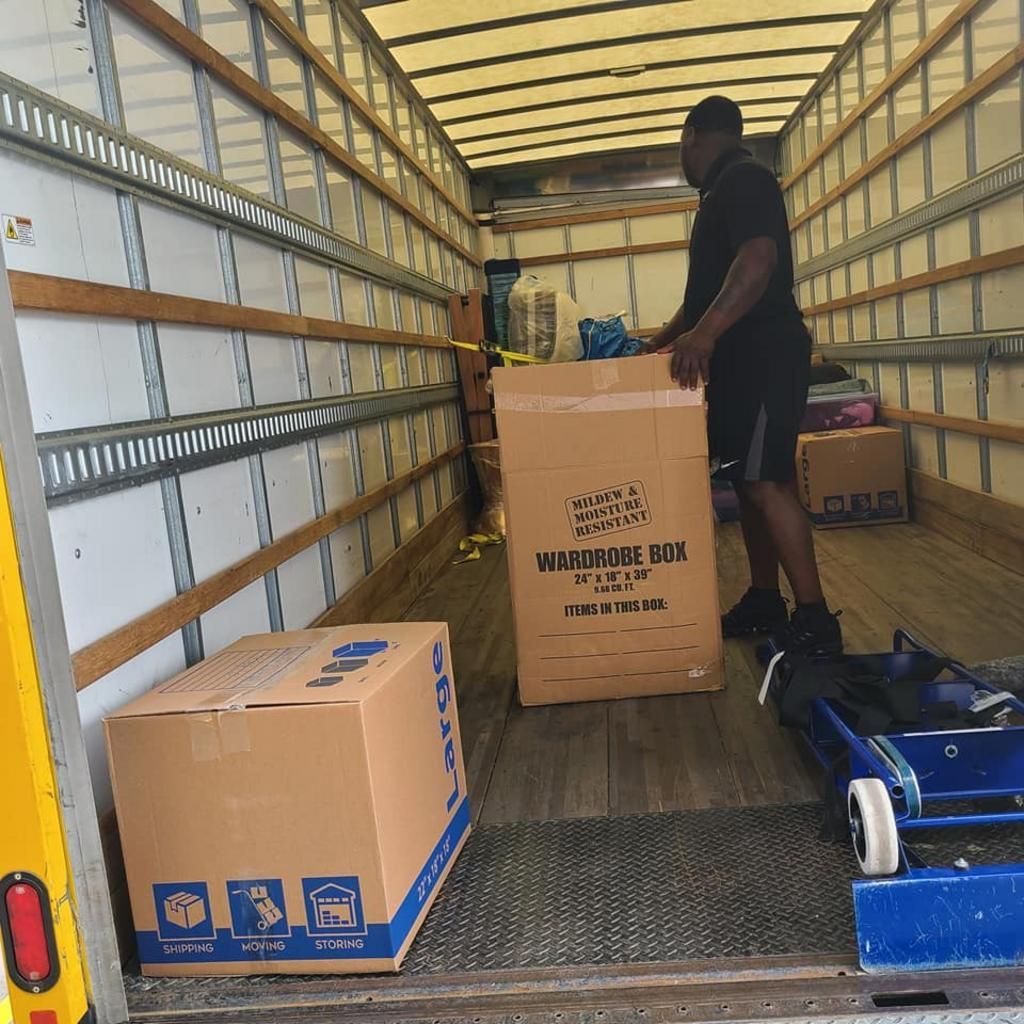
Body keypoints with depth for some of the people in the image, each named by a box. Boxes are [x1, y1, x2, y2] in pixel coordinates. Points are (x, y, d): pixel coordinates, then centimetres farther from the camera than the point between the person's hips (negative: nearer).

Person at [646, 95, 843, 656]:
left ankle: (815, 620, -9)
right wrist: (662, 341, 32)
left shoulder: (744, 178, -8)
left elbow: (758, 259, -25)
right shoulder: (723, 191, 23)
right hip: (739, 358, 10)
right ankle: (763, 603, 18)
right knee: (750, 483, 10)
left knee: (766, 484, -13)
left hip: (762, 356, -10)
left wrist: (705, 332, -35)